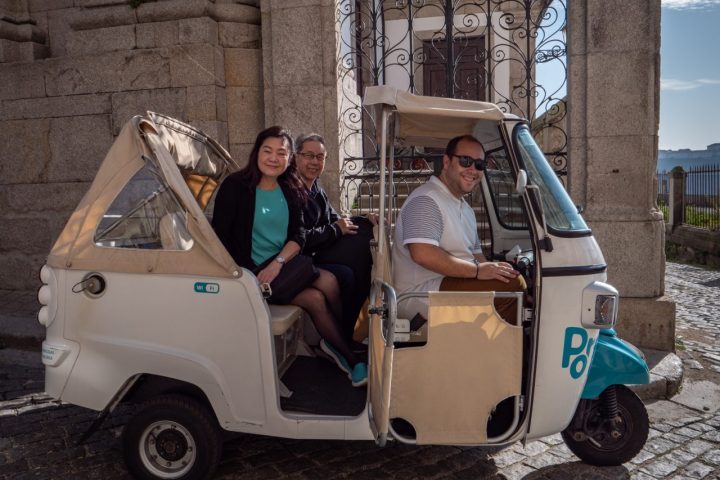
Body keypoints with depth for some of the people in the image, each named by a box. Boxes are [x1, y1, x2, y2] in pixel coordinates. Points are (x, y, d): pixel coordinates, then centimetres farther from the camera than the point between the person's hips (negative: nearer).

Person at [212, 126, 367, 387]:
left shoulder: (291, 190, 8)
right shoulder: (235, 186, -7)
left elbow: (299, 235, 1)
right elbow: (220, 236, -10)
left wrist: (278, 262, -18)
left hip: (285, 265, 5)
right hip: (252, 272, -4)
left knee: (328, 281, -23)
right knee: (315, 298, -20)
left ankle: (336, 345, -2)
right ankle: (350, 358, -2)